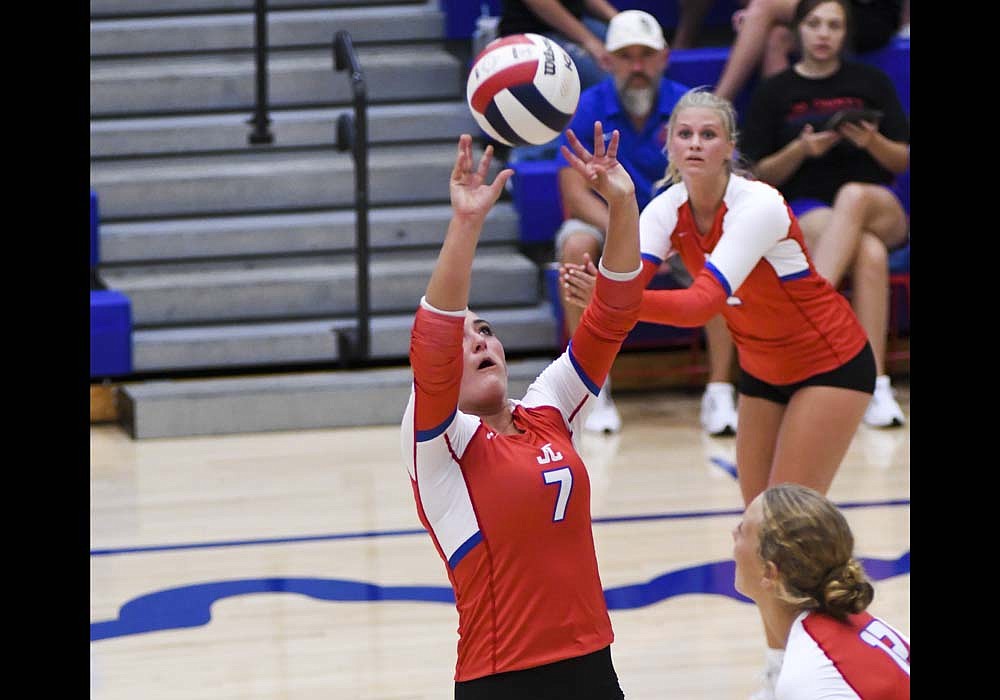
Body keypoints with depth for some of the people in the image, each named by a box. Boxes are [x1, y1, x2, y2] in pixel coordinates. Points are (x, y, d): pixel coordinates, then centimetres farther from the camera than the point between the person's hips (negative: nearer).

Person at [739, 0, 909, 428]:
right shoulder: (774, 93, 9)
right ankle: (875, 385, -45)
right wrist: (801, 149, -13)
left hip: (879, 210, 1)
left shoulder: (871, 83, 13)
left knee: (853, 196, -39)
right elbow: (760, 176, 5)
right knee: (869, 253, -37)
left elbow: (902, 162, 10)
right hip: (803, 211, -1)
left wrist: (873, 142, -12)